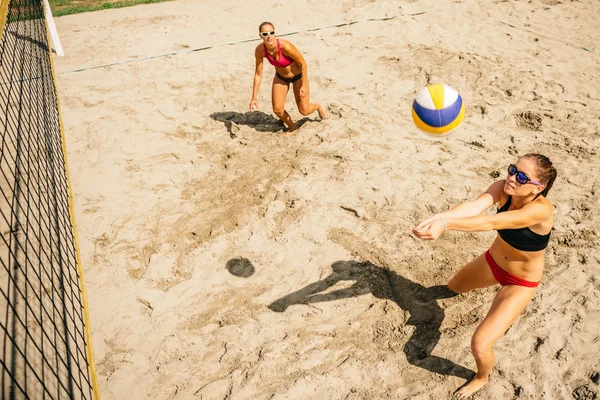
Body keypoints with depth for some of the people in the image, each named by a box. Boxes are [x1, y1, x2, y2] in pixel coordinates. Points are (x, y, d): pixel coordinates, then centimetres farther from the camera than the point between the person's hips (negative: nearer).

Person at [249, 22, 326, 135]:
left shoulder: (285, 46, -37)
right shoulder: (260, 50, -24)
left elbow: (303, 63, -24)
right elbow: (258, 74, -13)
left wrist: (304, 85, -22)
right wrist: (254, 98, -13)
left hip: (298, 75, -4)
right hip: (281, 77, 4)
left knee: (304, 111, 2)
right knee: (277, 110, -2)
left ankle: (317, 106, 40)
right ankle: (292, 127, 30)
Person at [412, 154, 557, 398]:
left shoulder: (540, 208, -38)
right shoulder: (503, 188, -23)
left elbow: (491, 222, -51)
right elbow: (475, 206, -41)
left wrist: (445, 225, -66)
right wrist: (438, 217, -61)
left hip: (521, 283, -6)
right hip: (492, 262, 7)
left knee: (479, 345, -10)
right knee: (455, 287, 32)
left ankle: (482, 378, 28)